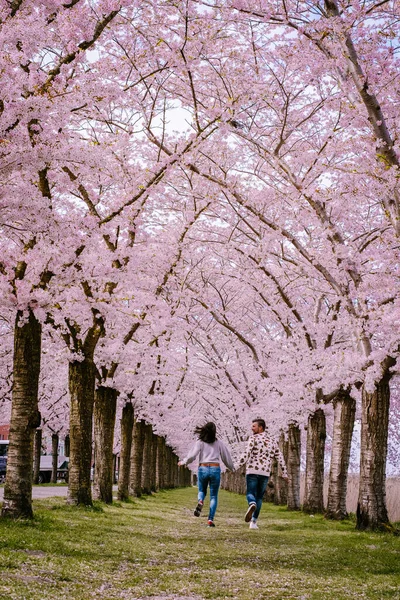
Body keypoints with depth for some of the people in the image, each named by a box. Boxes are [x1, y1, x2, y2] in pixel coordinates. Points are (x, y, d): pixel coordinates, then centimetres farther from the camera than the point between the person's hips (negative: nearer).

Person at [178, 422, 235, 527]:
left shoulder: (200, 443, 3)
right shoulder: (219, 443, 6)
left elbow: (191, 456, -5)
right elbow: (226, 457, 12)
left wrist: (183, 462, 12)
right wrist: (231, 468, 29)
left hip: (203, 469, 0)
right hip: (215, 470, 0)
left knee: (202, 491, 22)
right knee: (213, 496, 8)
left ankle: (200, 502, -13)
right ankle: (210, 519, -4)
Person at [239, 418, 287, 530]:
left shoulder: (254, 438, -2)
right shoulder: (272, 441, 14)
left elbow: (247, 453, -15)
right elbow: (280, 457, 13)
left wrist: (239, 465, -13)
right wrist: (285, 473, 17)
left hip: (252, 471, -4)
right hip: (265, 473, 4)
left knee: (250, 493, 3)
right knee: (259, 497, 12)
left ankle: (252, 505, -32)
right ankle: (253, 522, 6)